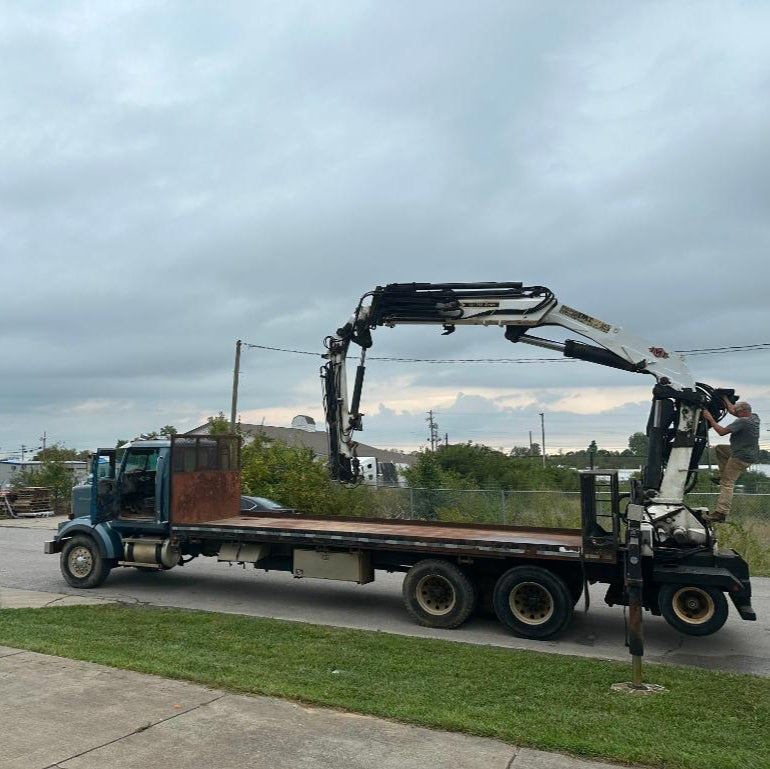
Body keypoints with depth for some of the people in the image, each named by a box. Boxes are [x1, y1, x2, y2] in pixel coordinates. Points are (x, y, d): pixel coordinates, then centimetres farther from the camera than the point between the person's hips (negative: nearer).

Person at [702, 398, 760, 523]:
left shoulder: (742, 421, -21)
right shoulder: (754, 418, 7)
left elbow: (722, 431, -22)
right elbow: (732, 411, 22)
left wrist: (710, 419, -13)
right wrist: (724, 399, 25)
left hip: (741, 457, -10)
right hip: (751, 454, 10)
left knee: (727, 483, -10)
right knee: (719, 448, 23)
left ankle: (721, 513, -15)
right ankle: (724, 475, 16)